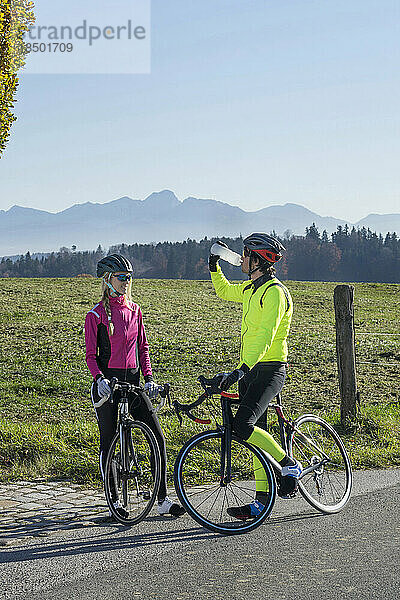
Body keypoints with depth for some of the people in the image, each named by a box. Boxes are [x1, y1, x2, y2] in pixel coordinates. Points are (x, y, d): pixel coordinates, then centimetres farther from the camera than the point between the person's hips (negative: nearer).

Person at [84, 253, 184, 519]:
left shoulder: (134, 310, 10)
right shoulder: (96, 315, -4)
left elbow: (143, 347, 13)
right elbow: (91, 355, -6)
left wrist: (149, 378, 1)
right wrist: (100, 378, -23)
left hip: (133, 380, 4)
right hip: (108, 383, -4)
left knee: (158, 437, -4)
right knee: (109, 443, 3)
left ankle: (163, 500, 2)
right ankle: (114, 501, 16)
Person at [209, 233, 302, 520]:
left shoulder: (274, 292, -15)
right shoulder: (251, 289, 13)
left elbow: (265, 336, -26)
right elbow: (224, 291, 35)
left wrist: (242, 369, -34)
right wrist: (214, 267, 20)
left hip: (269, 369, -9)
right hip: (251, 370, 9)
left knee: (243, 425, -23)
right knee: (255, 433, 8)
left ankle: (290, 465, -5)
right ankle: (261, 502, 13)